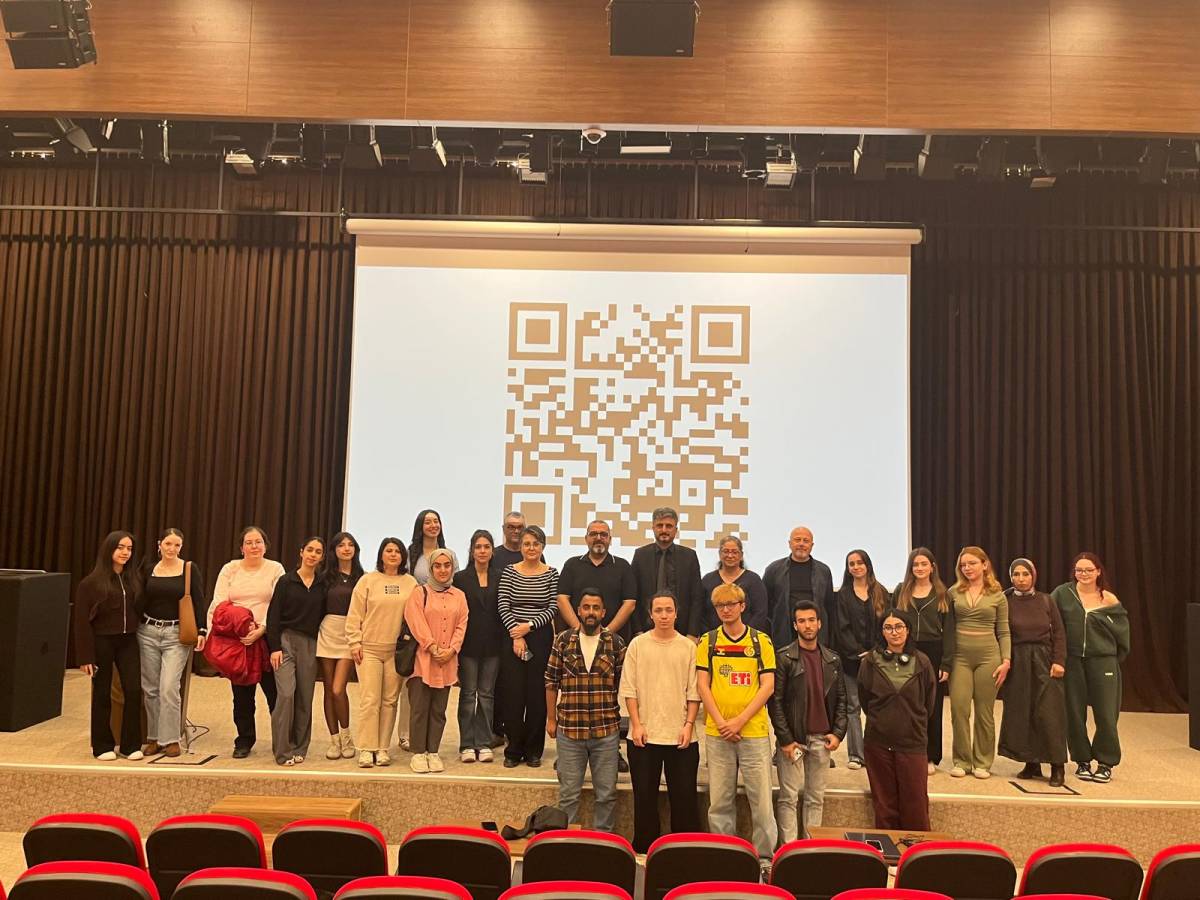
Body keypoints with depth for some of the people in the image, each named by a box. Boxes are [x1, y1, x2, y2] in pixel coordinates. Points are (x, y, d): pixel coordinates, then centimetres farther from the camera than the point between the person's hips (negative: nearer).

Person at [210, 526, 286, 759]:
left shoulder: (275, 569, 2)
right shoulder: (230, 569, 8)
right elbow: (219, 604, 1)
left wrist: (261, 630, -18)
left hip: (267, 637, -2)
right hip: (236, 639, 2)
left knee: (275, 691, -2)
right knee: (241, 693, 9)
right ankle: (244, 741, 24)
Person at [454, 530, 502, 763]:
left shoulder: (500, 578, 6)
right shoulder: (461, 578, 2)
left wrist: (505, 641, -2)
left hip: (492, 645, 2)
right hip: (468, 645, -2)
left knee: (487, 694, 7)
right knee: (468, 694, 3)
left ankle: (484, 743, 13)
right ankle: (467, 745, 10)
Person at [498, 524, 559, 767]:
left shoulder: (552, 574, 2)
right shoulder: (509, 572, 3)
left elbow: (553, 608, -2)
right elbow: (503, 606, -3)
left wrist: (529, 625, -12)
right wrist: (516, 635, -12)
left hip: (541, 638, 0)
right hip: (513, 638, 0)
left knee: (538, 695, 3)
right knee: (513, 695, 1)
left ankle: (534, 750, 15)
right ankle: (514, 750, 13)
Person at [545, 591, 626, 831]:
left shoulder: (616, 643, 0)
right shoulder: (564, 640, 0)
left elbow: (624, 684, 4)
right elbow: (551, 682, 5)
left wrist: (622, 721, 3)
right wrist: (551, 719, 4)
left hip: (606, 730, 0)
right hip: (569, 729, 0)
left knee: (607, 793, 9)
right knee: (568, 793, 11)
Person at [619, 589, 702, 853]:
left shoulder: (688, 647, 3)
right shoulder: (637, 644, 1)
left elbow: (694, 692, 3)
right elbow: (629, 688, 0)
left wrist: (689, 725, -6)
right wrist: (636, 725, -6)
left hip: (681, 736, 0)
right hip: (644, 735, 0)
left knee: (684, 795, 5)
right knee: (644, 796, 9)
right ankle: (644, 847, 23)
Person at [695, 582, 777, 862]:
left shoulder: (761, 641, 3)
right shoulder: (707, 642, 7)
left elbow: (768, 686, -2)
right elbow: (702, 685, 4)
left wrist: (739, 720, -10)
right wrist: (721, 722, -8)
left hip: (754, 731, -1)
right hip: (717, 733, 2)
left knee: (761, 797, 0)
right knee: (719, 799, 7)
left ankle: (766, 854, 12)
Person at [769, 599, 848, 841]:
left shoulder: (832, 660, 9)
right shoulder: (784, 658, -5)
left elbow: (841, 699, 12)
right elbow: (775, 701, -8)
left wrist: (838, 732, 0)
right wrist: (785, 738, -12)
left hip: (822, 739, 4)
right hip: (793, 739, -4)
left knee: (816, 798, 11)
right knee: (789, 798, 1)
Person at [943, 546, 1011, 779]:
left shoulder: (997, 596, 5)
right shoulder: (954, 593, 5)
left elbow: (1003, 632, 6)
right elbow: (948, 629, 4)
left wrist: (1006, 661, -5)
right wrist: (945, 662, 0)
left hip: (988, 656, 0)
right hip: (960, 657, 0)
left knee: (984, 712, 5)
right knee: (958, 709, -6)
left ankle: (982, 762, 17)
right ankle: (962, 761, 8)